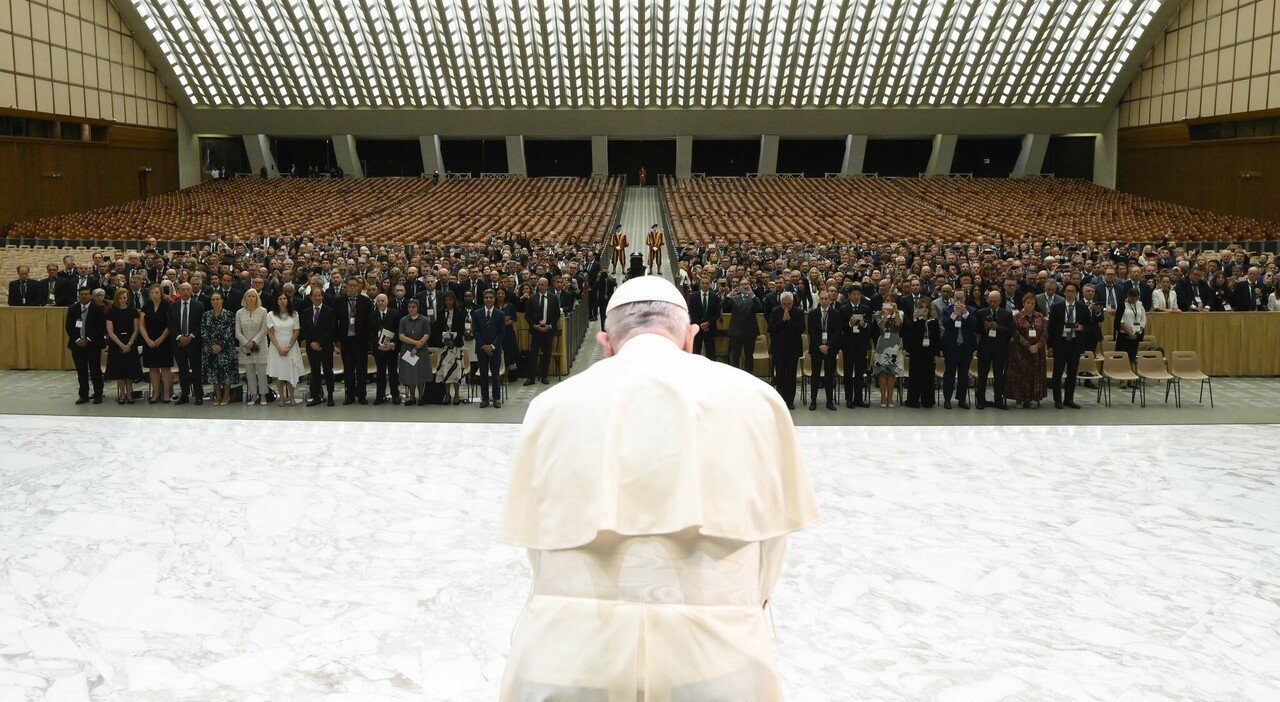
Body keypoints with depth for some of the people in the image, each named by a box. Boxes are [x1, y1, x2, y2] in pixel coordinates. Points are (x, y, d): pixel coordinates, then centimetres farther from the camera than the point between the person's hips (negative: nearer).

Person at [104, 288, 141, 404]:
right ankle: (122, 394, 10)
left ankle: (129, 393, 10)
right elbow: (110, 331, -4)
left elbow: (136, 329, -1)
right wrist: (121, 345, -12)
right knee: (119, 369, 1)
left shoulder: (133, 311, 0)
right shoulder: (111, 312, -2)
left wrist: (129, 344, -12)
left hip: (131, 344, 0)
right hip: (116, 344, 0)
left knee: (130, 369, 0)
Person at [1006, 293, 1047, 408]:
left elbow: (1045, 333, 2)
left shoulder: (1040, 317, 7)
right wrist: (1028, 346, -16)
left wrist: (1037, 345, -12)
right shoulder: (1017, 317, -2)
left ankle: (1033, 397, 10)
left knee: (1036, 374, 4)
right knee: (1021, 374, -2)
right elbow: (1017, 334, -10)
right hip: (1021, 351, -3)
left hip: (1037, 350, 3)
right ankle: (1020, 399, 3)